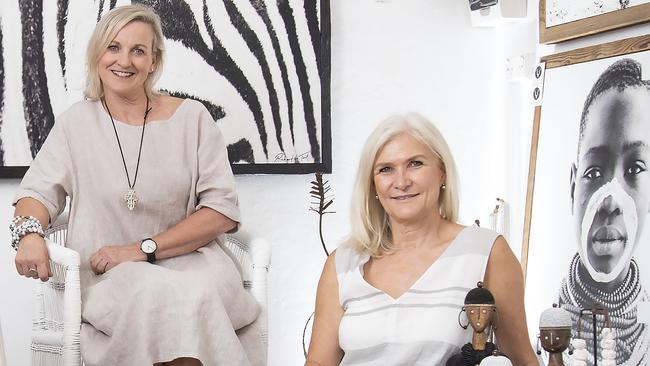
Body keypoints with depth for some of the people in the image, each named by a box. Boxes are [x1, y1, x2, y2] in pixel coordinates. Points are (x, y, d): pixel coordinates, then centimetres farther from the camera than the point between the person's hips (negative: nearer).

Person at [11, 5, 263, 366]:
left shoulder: (191, 117, 5)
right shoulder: (75, 123, 11)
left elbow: (223, 209, 0)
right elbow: (39, 190, 10)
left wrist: (144, 248, -10)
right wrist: (29, 232, -15)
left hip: (189, 260, 0)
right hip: (107, 277, 0)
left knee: (199, 293, -36)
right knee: (161, 294, -34)